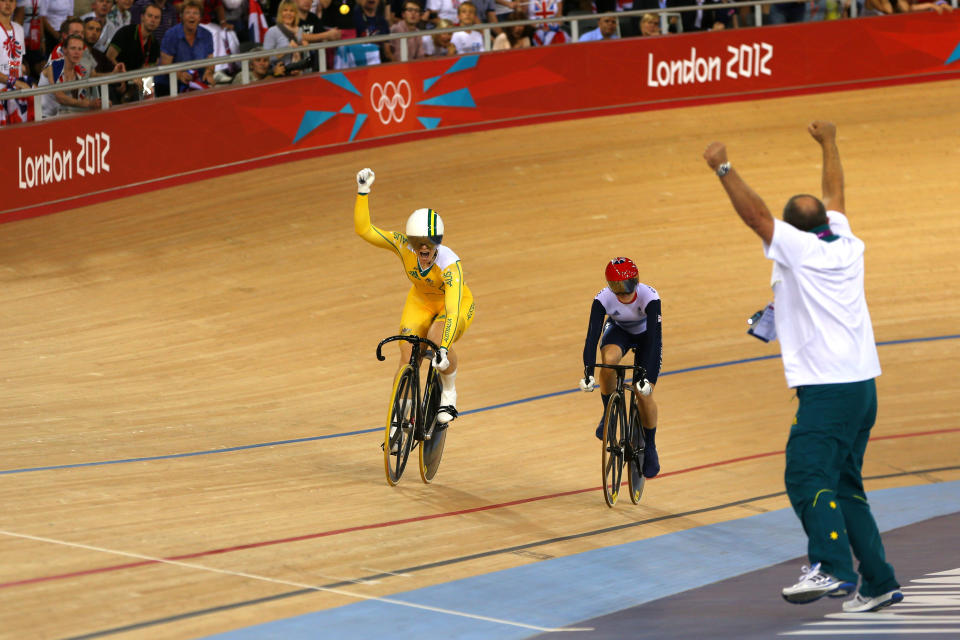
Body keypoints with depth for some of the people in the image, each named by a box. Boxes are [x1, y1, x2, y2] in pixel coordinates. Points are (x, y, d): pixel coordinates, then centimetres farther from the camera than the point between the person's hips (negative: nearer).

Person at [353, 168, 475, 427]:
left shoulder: (450, 264, -38)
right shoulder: (403, 245, -26)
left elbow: (452, 311, -46)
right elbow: (363, 229, -28)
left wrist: (444, 348, -57)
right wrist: (363, 193, -38)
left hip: (457, 303, -4)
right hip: (420, 302, 4)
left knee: (437, 340, -33)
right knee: (407, 354, -15)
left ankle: (449, 392, -4)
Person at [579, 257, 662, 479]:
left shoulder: (649, 297, -37)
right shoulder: (604, 299, -32)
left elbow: (655, 338, -39)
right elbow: (592, 335, -36)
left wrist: (648, 377, -47)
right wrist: (588, 372, -48)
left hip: (646, 335, -1)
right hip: (618, 330, 1)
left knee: (644, 392, -13)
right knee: (609, 359, -35)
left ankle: (650, 447, 11)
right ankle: (608, 413, -12)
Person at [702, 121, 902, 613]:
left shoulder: (799, 248, -7)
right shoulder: (845, 246, 12)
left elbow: (754, 213, -7)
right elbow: (836, 197, 29)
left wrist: (724, 168, 0)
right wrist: (828, 143, 42)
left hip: (827, 388, -9)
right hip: (862, 385, 9)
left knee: (806, 475, -19)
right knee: (843, 484, 13)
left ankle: (831, 567, -36)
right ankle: (877, 582, 12)